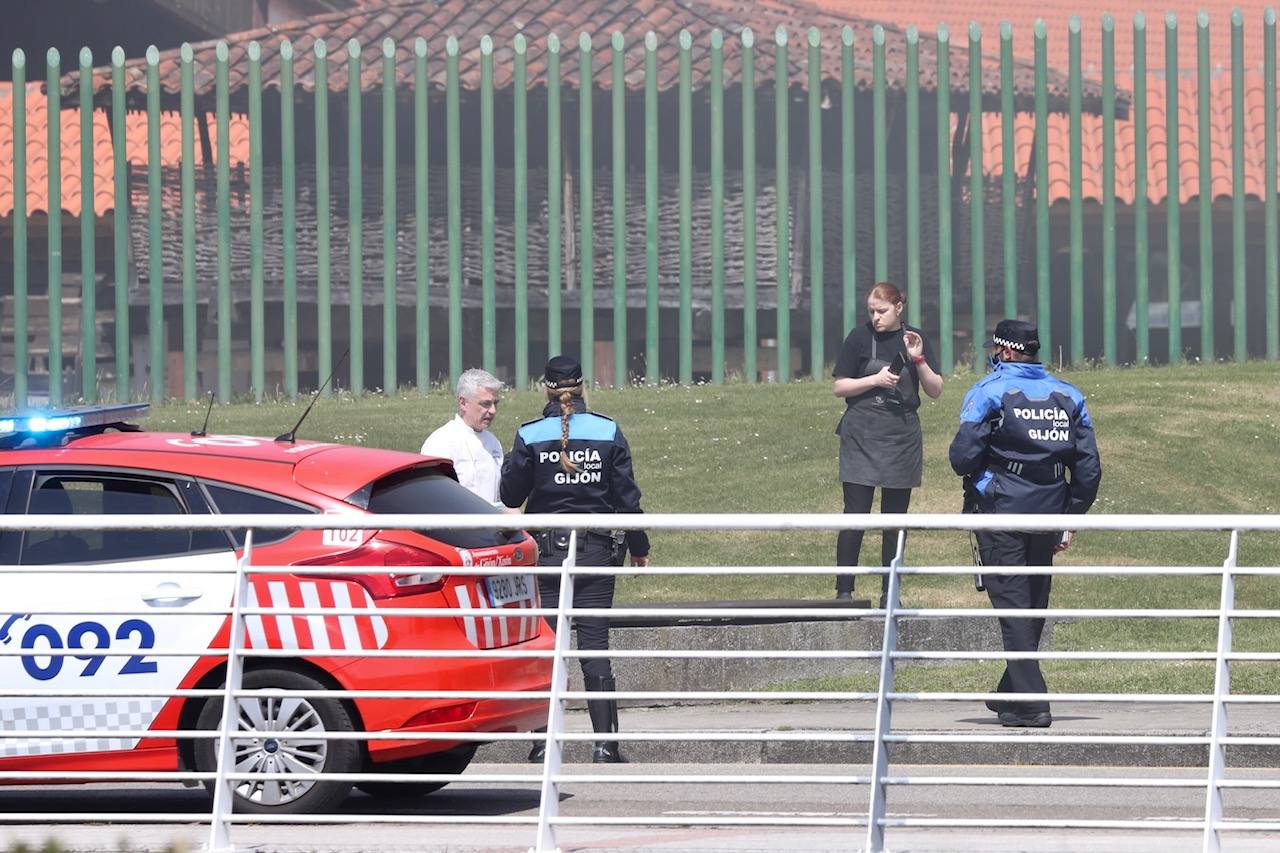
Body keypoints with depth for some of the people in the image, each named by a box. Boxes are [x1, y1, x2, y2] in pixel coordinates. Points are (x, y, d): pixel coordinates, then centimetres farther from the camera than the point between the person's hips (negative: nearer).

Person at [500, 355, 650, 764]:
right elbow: (626, 495, 3)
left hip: (546, 552, -1)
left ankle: (544, 744, 1)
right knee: (596, 646, 3)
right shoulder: (608, 432, -1)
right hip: (596, 553, 1)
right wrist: (638, 547, 15)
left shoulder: (529, 436, -5)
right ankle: (605, 742, -2)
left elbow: (510, 496, 1)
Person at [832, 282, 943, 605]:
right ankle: (843, 591, -5)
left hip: (902, 435, 3)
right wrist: (876, 379, -13)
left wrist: (918, 359, -11)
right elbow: (839, 387, 1)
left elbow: (936, 391, 5)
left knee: (896, 518, 5)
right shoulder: (860, 337, 0)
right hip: (861, 434, -3)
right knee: (855, 514, -7)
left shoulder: (915, 338, 6)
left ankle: (889, 594, 11)